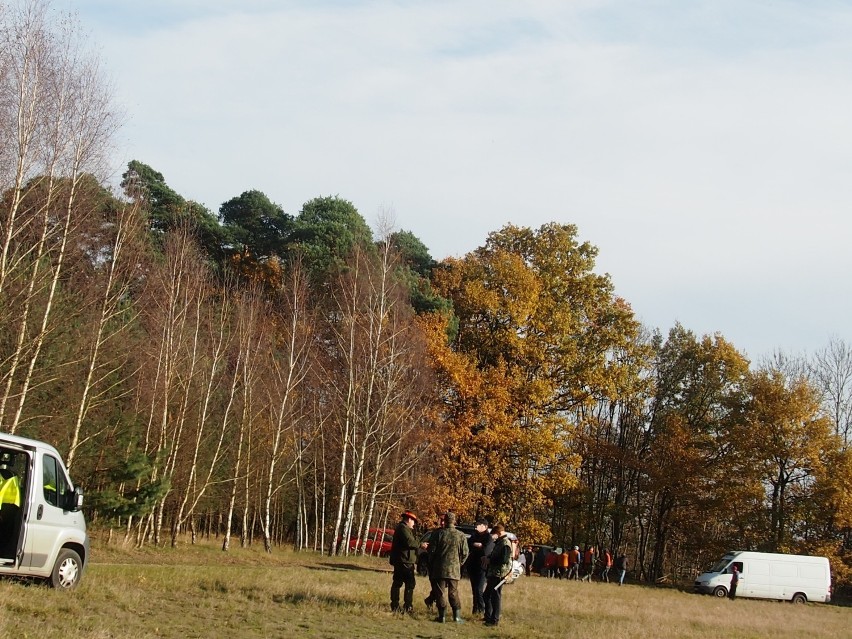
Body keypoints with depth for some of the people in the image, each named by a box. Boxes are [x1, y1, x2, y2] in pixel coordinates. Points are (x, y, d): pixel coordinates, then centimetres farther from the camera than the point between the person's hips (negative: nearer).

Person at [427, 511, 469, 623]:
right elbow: (465, 553, 1)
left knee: (441, 592, 3)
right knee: (454, 593, 10)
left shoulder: (438, 533, -6)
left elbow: (431, 551, -2)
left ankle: (442, 616, 2)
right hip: (454, 569, 1)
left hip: (440, 568, -1)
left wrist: (431, 565, 12)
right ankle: (457, 616, 6)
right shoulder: (461, 535, -2)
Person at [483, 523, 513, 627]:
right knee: (487, 595, 18)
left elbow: (505, 559, -24)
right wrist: (489, 559, 8)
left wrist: (490, 560, -16)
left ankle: (494, 620, 0)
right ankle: (488, 616, 29)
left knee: (496, 596, -6)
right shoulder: (499, 542, 17)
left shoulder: (505, 543, -15)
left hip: (499, 574, -11)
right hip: (493, 573, 11)